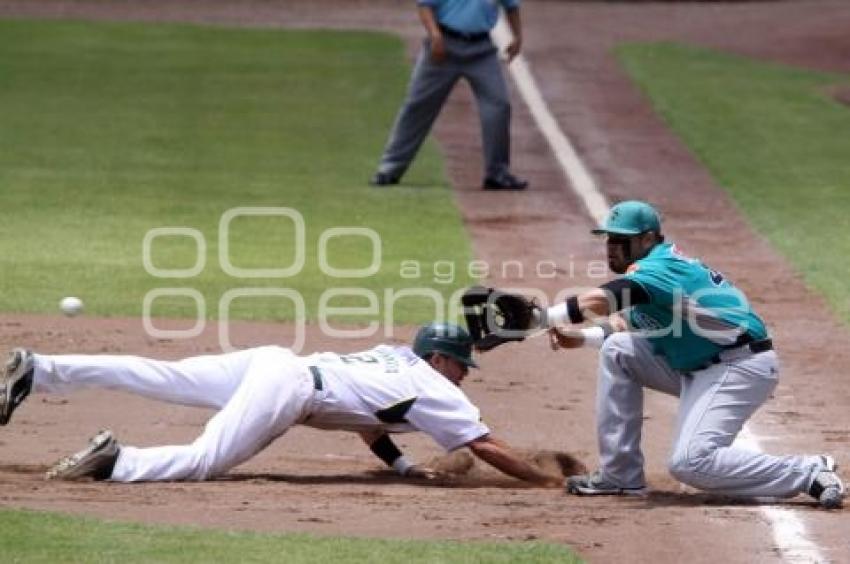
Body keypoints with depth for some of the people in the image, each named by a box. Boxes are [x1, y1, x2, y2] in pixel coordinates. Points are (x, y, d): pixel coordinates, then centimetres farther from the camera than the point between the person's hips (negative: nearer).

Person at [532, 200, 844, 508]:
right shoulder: (661, 265, 13)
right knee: (617, 349, 6)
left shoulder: (659, 268, -18)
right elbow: (629, 325, 21)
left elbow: (597, 301, -31)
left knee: (690, 462, -21)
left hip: (742, 366, -10)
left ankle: (810, 474, -16)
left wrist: (542, 317, -22)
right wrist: (581, 337, 6)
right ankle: (619, 474, 8)